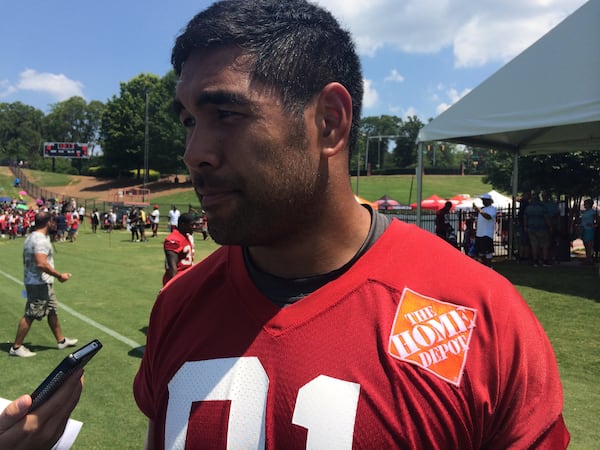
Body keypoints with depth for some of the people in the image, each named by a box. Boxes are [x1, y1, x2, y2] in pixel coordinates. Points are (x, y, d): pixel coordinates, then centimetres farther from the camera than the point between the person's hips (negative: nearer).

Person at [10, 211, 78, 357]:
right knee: (30, 316, -1)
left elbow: (26, 260, 18)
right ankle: (16, 347, 8)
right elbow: (41, 263, -30)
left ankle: (61, 340, 27)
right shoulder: (41, 240, -21)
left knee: (52, 311, 17)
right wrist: (59, 275, -22)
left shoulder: (31, 237, 11)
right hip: (40, 284, -10)